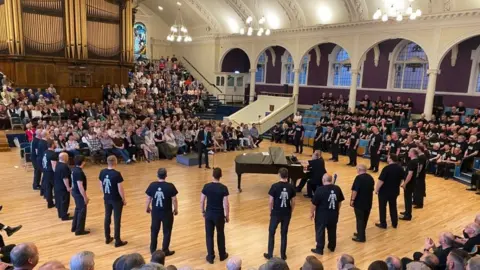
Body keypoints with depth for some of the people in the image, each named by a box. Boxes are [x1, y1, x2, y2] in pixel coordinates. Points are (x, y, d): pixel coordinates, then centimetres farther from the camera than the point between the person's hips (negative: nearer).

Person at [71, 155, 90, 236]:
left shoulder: (74, 169, 5)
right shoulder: (79, 172, -25)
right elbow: (80, 186, -26)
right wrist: (85, 197, -20)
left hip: (74, 192, 10)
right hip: (79, 193, -10)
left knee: (78, 209, 22)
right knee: (82, 211, 2)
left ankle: (74, 227, 34)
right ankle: (79, 230, 11)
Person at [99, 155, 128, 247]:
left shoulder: (102, 172, -3)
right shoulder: (117, 174, -21)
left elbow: (101, 185, 8)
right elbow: (120, 189, -18)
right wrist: (124, 199, -5)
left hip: (107, 199, 6)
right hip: (116, 200, -6)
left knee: (107, 218, 17)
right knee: (117, 220, 3)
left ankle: (107, 238, 29)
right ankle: (118, 241, 11)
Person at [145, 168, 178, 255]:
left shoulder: (152, 185, -8)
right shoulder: (170, 186, -17)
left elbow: (148, 198, 1)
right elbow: (174, 200, -11)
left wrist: (147, 208, 18)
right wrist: (176, 209, 5)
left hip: (155, 212, 3)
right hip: (167, 212, -3)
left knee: (154, 230, 19)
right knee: (167, 231, 12)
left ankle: (153, 249, 30)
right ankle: (165, 251, 18)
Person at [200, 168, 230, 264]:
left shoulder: (206, 186, -9)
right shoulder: (223, 188, -16)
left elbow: (201, 201, -2)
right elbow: (226, 204, -14)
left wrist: (203, 212, 13)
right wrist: (227, 215, 0)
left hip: (209, 214, 2)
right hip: (219, 215, -2)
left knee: (209, 235, 13)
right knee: (220, 235, 16)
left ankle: (210, 257, 21)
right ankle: (222, 255, 31)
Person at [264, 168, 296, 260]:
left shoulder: (275, 186, -15)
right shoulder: (291, 187, -6)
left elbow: (270, 201, -11)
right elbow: (293, 202, 0)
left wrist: (271, 211, 5)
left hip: (276, 213, -2)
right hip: (286, 214, 3)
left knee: (271, 233, 14)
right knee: (284, 234, 15)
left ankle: (270, 255, 21)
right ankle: (283, 255, 23)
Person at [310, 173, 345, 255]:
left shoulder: (320, 190, -20)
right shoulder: (337, 188, -5)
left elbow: (314, 203, -14)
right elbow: (340, 202, 7)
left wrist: (312, 212, 1)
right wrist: (337, 210, 22)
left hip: (322, 215, -5)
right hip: (333, 214, 5)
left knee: (320, 232, 9)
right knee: (332, 231, 21)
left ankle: (319, 249, 18)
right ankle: (332, 247, 37)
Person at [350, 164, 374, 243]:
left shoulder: (359, 178, -18)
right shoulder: (371, 178, 7)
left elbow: (355, 190, -21)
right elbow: (372, 189, 16)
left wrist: (352, 200, -11)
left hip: (359, 202, -7)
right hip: (368, 202, 8)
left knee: (360, 219, 1)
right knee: (365, 219, 17)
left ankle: (361, 237, 7)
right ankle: (361, 233, 30)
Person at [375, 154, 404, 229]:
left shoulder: (386, 168, -24)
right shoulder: (400, 168, -3)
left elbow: (381, 180, -23)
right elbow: (402, 179, 10)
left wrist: (376, 189, -10)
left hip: (384, 191, -6)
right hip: (395, 191, 6)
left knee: (382, 207, 8)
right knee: (393, 207, 19)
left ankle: (383, 224, 15)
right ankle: (394, 223, 28)